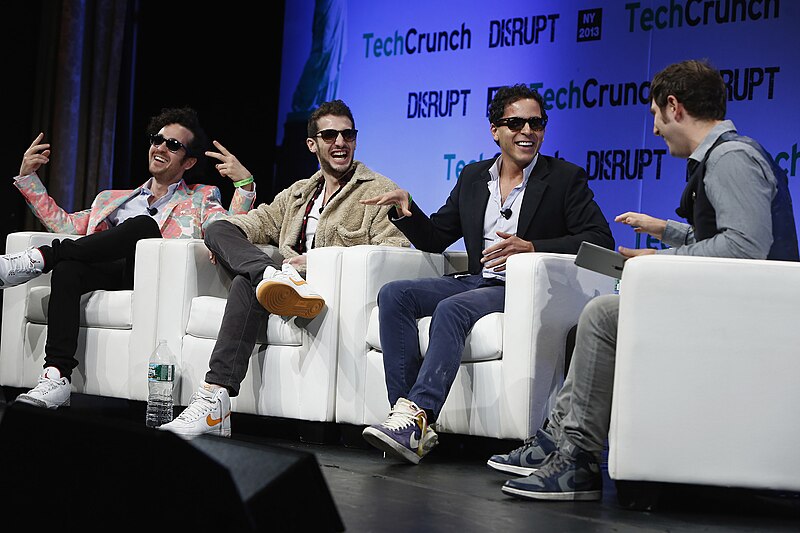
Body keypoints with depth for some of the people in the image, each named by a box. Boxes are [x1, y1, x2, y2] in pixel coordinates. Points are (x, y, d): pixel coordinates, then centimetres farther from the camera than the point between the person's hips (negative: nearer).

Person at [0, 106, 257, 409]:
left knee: (144, 224, -33)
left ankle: (40, 258, -33)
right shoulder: (113, 199, 34)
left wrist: (245, 184, -12)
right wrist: (28, 177, 23)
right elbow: (64, 224, 26)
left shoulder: (200, 199, 24)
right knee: (67, 267, -32)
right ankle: (57, 377, -44)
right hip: (109, 273, 3)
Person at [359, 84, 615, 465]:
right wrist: (404, 208, -1)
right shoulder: (473, 177, 17)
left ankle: (417, 416, -41)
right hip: (477, 280, 6)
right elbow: (434, 239, 20)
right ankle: (406, 413, -28)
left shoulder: (566, 178, 2)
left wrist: (532, 248, -21)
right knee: (393, 295, -17)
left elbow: (600, 241, -9)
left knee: (452, 309, -33)